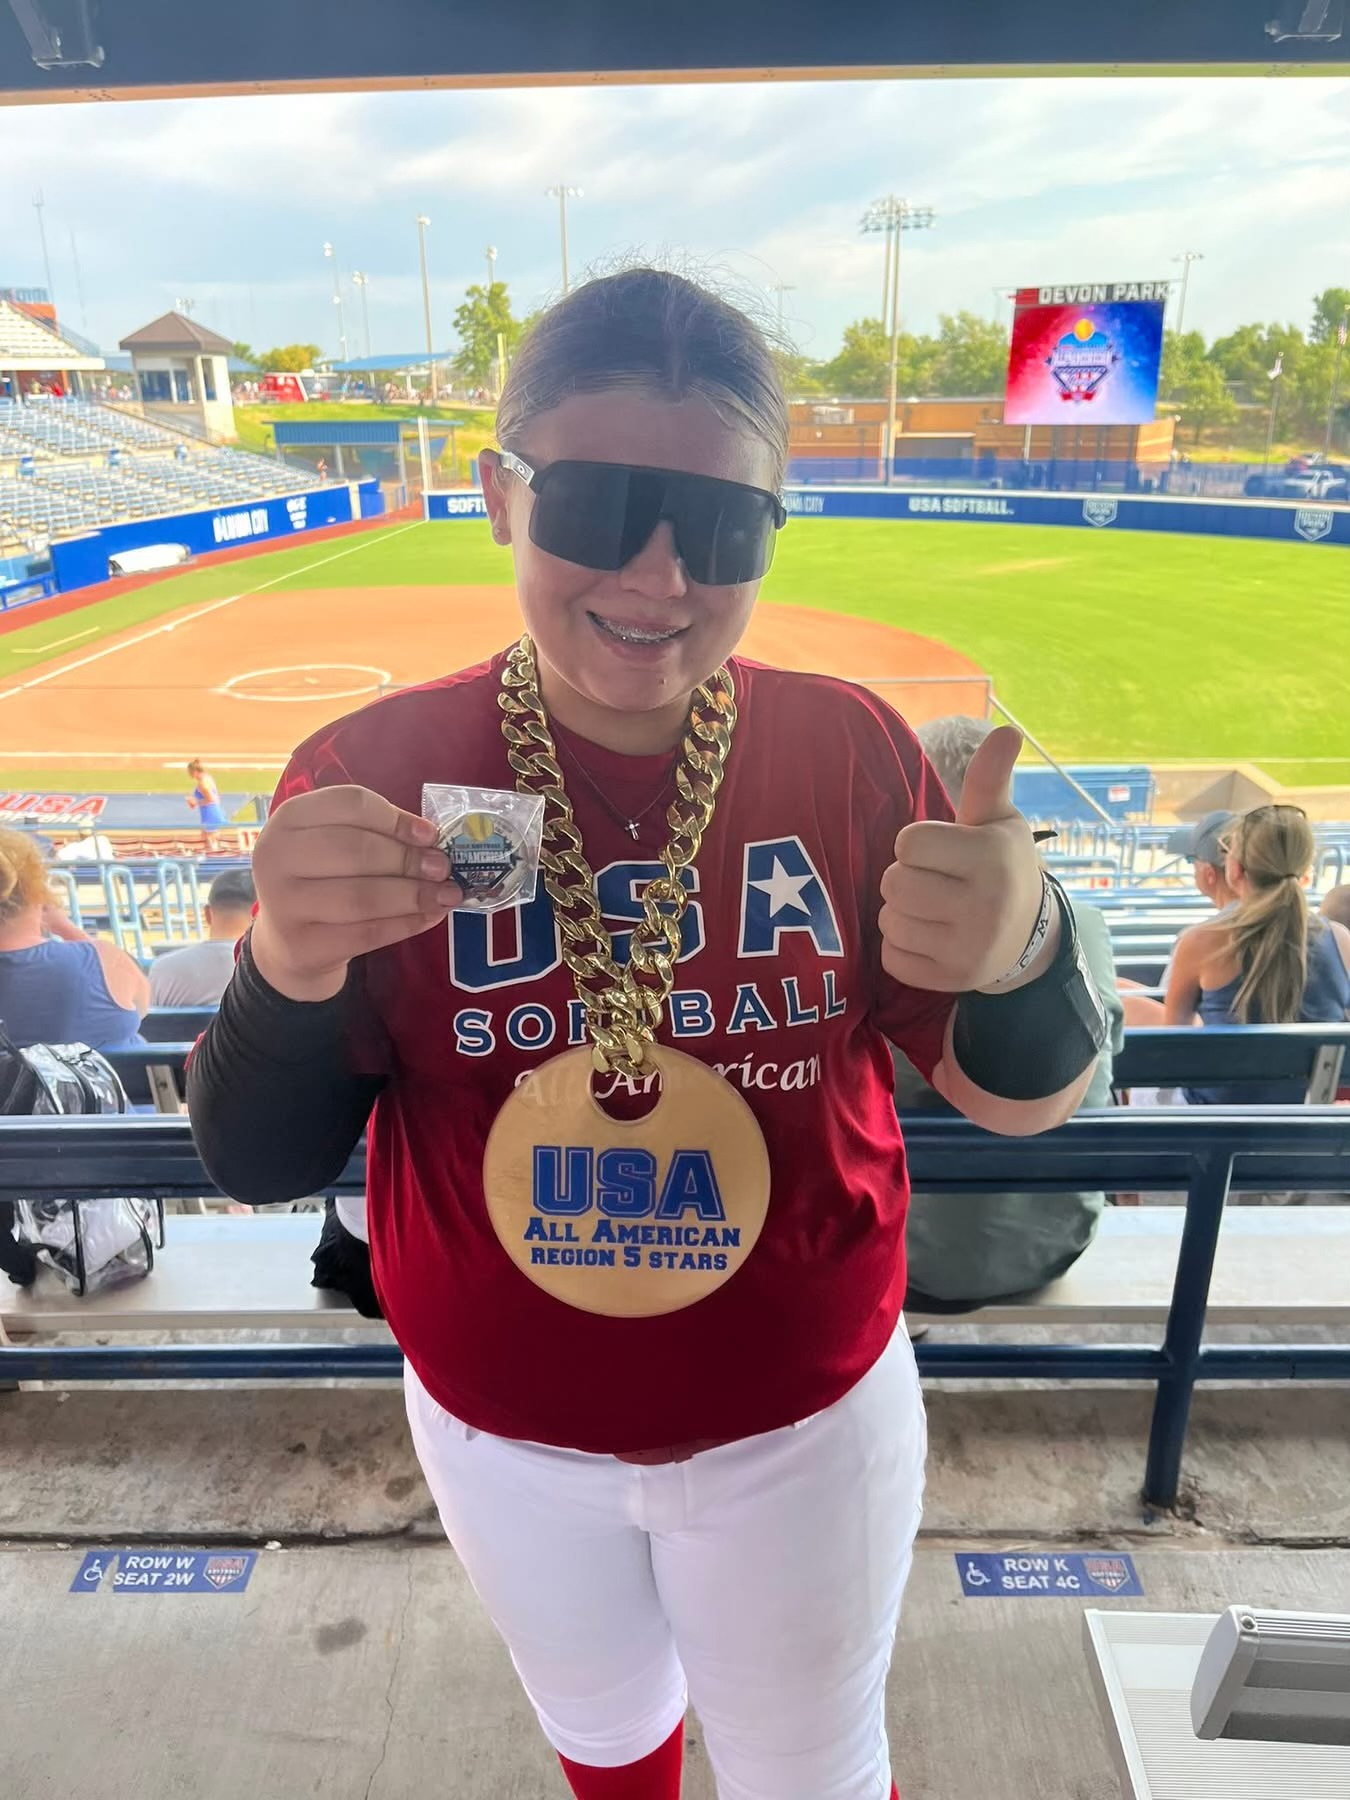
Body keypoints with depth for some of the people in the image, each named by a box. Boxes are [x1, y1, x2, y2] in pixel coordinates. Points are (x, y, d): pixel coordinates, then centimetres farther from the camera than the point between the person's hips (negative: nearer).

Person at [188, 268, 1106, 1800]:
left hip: (804, 1418, 0)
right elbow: (260, 1165, -14)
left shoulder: (848, 751, -17)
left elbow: (1025, 1101, -11)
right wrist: (287, 974, -36)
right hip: (503, 1435, 1)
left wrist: (1020, 958, -34)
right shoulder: (371, 776, -18)